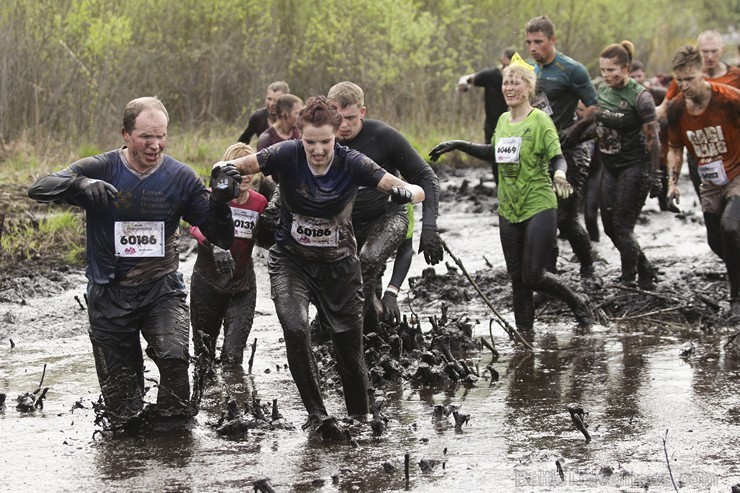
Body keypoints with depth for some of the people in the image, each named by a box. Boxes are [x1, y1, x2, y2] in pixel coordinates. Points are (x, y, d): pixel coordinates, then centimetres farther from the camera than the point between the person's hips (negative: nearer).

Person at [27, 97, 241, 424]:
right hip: (109, 293, 0)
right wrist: (80, 184, -39)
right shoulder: (101, 170, -7)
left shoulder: (180, 178, -3)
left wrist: (220, 201, -22)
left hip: (161, 287, 0)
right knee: (121, 407, 4)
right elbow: (39, 189, -19)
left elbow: (221, 240, -1)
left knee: (174, 355, -29)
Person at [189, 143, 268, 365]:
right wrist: (214, 246, -51)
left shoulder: (259, 203, 0)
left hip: (242, 287, 1)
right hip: (207, 282, -1)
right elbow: (197, 225, -31)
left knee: (233, 355, -11)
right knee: (204, 352, 13)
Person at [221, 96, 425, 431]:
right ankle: (316, 413, -13)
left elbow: (418, 192, -22)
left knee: (349, 351, 4)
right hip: (291, 261, 0)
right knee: (295, 329, -25)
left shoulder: (351, 164, -18)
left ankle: (360, 419, 27)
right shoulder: (288, 155, -16)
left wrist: (405, 193, -46)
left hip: (338, 265, 0)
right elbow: (236, 166, -9)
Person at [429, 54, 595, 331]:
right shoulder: (503, 121, 10)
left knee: (533, 275, -9)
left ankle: (578, 306, 13)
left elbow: (558, 157, -15)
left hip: (539, 207, -6)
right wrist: (458, 146, 22)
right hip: (508, 210, 6)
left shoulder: (539, 120, -9)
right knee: (517, 277, 6)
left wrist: (559, 174, -37)